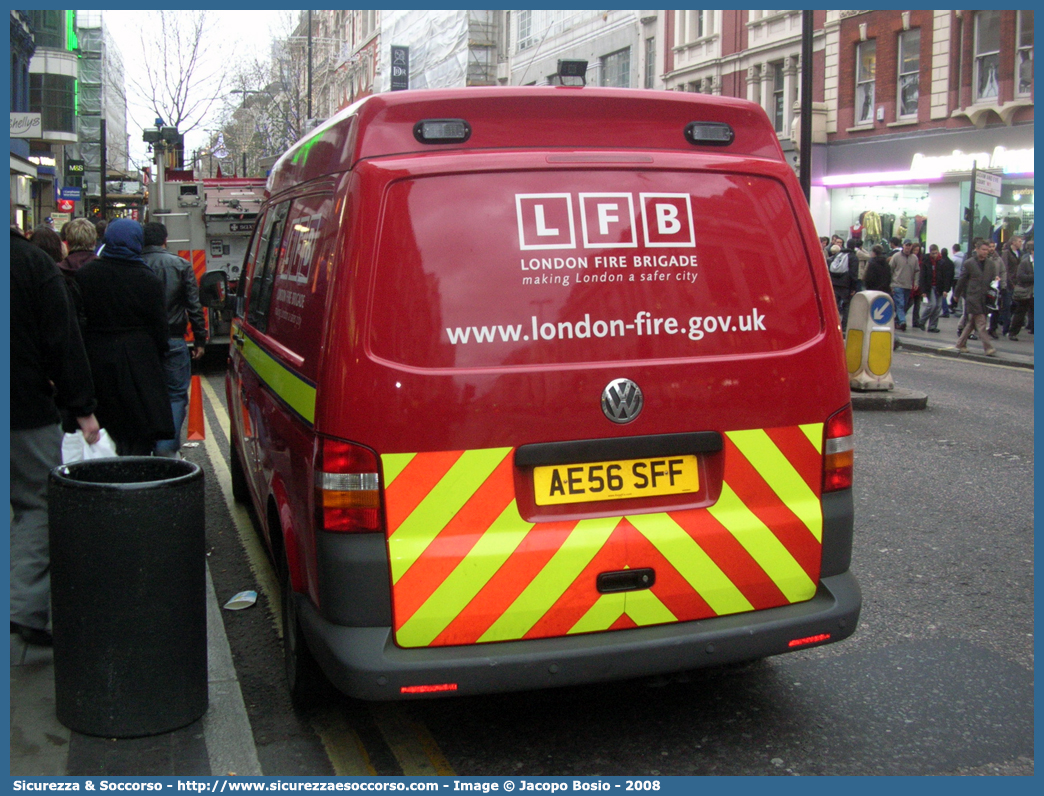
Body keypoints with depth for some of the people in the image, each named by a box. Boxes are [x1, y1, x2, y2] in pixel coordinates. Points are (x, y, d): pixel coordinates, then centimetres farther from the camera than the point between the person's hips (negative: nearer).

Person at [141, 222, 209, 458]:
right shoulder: (181, 266, 0)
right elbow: (194, 306, -2)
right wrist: (200, 340, 4)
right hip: (173, 341, -1)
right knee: (176, 395, 3)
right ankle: (168, 449, -7)